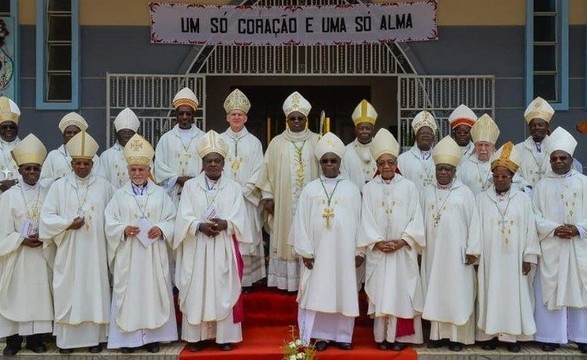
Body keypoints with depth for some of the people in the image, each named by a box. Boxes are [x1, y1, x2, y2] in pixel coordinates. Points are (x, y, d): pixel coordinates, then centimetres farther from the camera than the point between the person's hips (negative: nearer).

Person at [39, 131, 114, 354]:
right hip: (68, 251, 0)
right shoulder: (59, 186, 2)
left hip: (95, 250, 0)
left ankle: (94, 337, 13)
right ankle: (67, 339, 14)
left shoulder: (104, 186, 3)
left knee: (95, 290, 4)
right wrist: (67, 224, -13)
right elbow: (47, 216, 0)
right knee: (68, 291, 4)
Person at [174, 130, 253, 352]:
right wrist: (200, 226, -20)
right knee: (197, 290, 2)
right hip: (197, 249, 0)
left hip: (223, 249, 0)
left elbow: (239, 219, -2)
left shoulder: (233, 188, 6)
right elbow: (184, 218, -3)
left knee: (224, 290, 2)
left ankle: (225, 335, 10)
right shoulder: (190, 186, 6)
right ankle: (196, 335, 11)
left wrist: (225, 224, -21)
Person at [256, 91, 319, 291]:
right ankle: (285, 280, 10)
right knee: (285, 239, 3)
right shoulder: (277, 143, 4)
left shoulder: (316, 142, 4)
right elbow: (268, 171, 5)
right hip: (283, 203, 0)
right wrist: (267, 196, -1)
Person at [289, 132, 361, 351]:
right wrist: (304, 251, -5)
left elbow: (358, 221, 5)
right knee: (317, 292, 1)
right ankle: (319, 335, 12)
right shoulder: (310, 189, 3)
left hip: (344, 251, 0)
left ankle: (342, 335, 16)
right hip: (317, 251, 0)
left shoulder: (352, 189, 5)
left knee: (343, 292, 4)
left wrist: (359, 251, 2)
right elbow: (301, 221, 1)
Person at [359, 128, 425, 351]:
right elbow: (367, 220, 0)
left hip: (403, 251, 0)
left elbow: (416, 218, -2)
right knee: (380, 292, 3)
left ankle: (400, 335, 10)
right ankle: (382, 336, 11)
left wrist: (402, 241, -12)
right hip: (378, 251, 1)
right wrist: (379, 242, -11)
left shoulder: (409, 187, 2)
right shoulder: (369, 189, 3)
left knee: (402, 292, 2)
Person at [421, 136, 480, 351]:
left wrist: (472, 250, -8)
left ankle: (457, 336, 9)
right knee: (435, 292, 7)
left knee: (457, 293, 1)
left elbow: (473, 222, -4)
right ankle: (438, 334, 14)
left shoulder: (465, 193, -2)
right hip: (433, 252, 3)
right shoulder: (428, 193, 8)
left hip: (456, 254, -3)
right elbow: (422, 222, 9)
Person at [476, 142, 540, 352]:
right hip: (489, 259, 0)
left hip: (514, 259, 0)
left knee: (514, 294, 4)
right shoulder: (481, 199, 2)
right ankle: (490, 334, 11)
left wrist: (529, 257, -2)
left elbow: (530, 229, 1)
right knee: (490, 295, 3)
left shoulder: (523, 199, 2)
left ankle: (512, 336, 12)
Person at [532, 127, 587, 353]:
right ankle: (551, 336, 8)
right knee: (551, 289, 0)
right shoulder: (542, 186, 6)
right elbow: (535, 216, 0)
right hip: (551, 247, 0)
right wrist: (554, 229, -14)